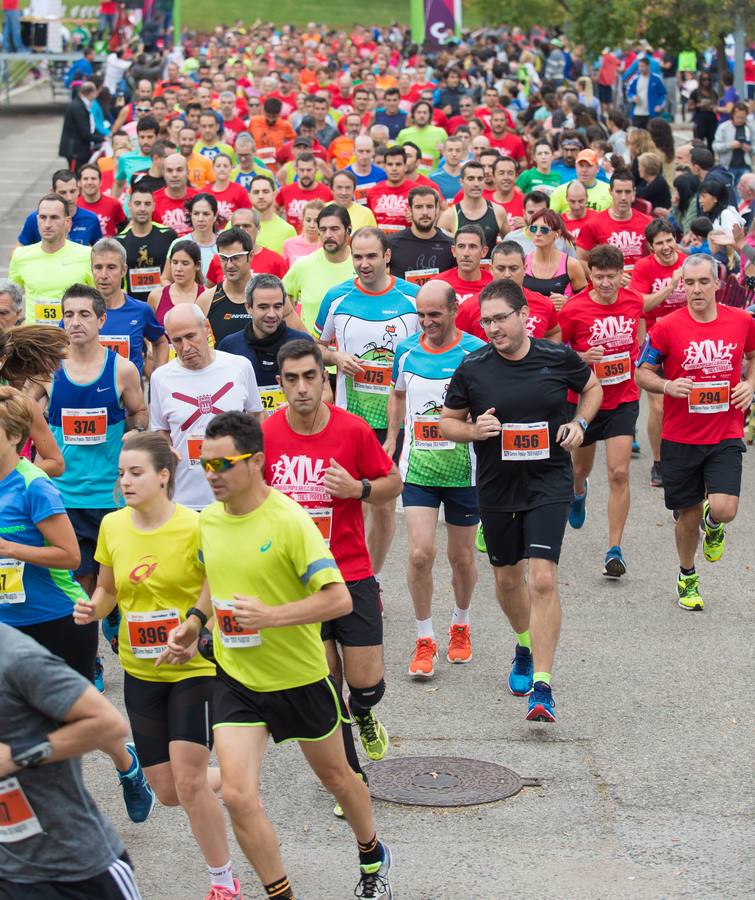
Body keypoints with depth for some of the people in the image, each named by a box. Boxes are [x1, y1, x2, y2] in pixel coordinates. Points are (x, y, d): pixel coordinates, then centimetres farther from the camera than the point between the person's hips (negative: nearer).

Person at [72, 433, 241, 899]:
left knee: (187, 780, -15)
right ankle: (229, 779, 42)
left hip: (194, 668, -5)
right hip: (141, 673, 5)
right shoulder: (113, 527, -1)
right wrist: (93, 609, -8)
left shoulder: (195, 528, -17)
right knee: (168, 792, 8)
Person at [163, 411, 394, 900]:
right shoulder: (209, 519, -2)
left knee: (335, 776, 18)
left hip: (299, 677, -4)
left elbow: (339, 599, -25)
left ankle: (373, 859, 46)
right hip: (235, 677, 4)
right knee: (238, 794, -10)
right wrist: (195, 621, 5)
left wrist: (270, 615, -33)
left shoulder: (289, 520, -21)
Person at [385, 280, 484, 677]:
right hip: (418, 468, 2)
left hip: (464, 470, -2)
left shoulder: (476, 353, -10)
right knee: (420, 553, -10)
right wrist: (391, 439, 18)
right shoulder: (406, 351, 1)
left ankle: (460, 626, 37)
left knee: (461, 557, 11)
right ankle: (424, 640, 5)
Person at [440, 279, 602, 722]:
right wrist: (473, 430, -16)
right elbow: (448, 420, 6)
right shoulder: (473, 368, -6)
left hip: (549, 483, -2)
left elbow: (593, 387, 14)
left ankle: (542, 686, -11)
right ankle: (527, 645, 46)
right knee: (507, 578, 16)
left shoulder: (558, 358, -6)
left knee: (543, 579, -14)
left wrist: (579, 423, -4)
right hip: (497, 486, 2)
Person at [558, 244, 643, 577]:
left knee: (619, 474, -12)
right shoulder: (573, 309, -15)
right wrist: (581, 358, -21)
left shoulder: (634, 302, -4)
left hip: (623, 400, 0)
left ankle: (614, 550, -8)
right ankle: (578, 492, 58)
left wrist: (635, 357, 9)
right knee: (580, 468, 19)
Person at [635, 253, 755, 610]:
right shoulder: (667, 327, -9)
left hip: (725, 436, 0)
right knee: (689, 516, 10)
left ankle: (712, 524, 23)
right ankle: (687, 577, 37)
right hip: (680, 437, 0)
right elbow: (642, 373, 1)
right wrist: (668, 386, -19)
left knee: (723, 510, -17)